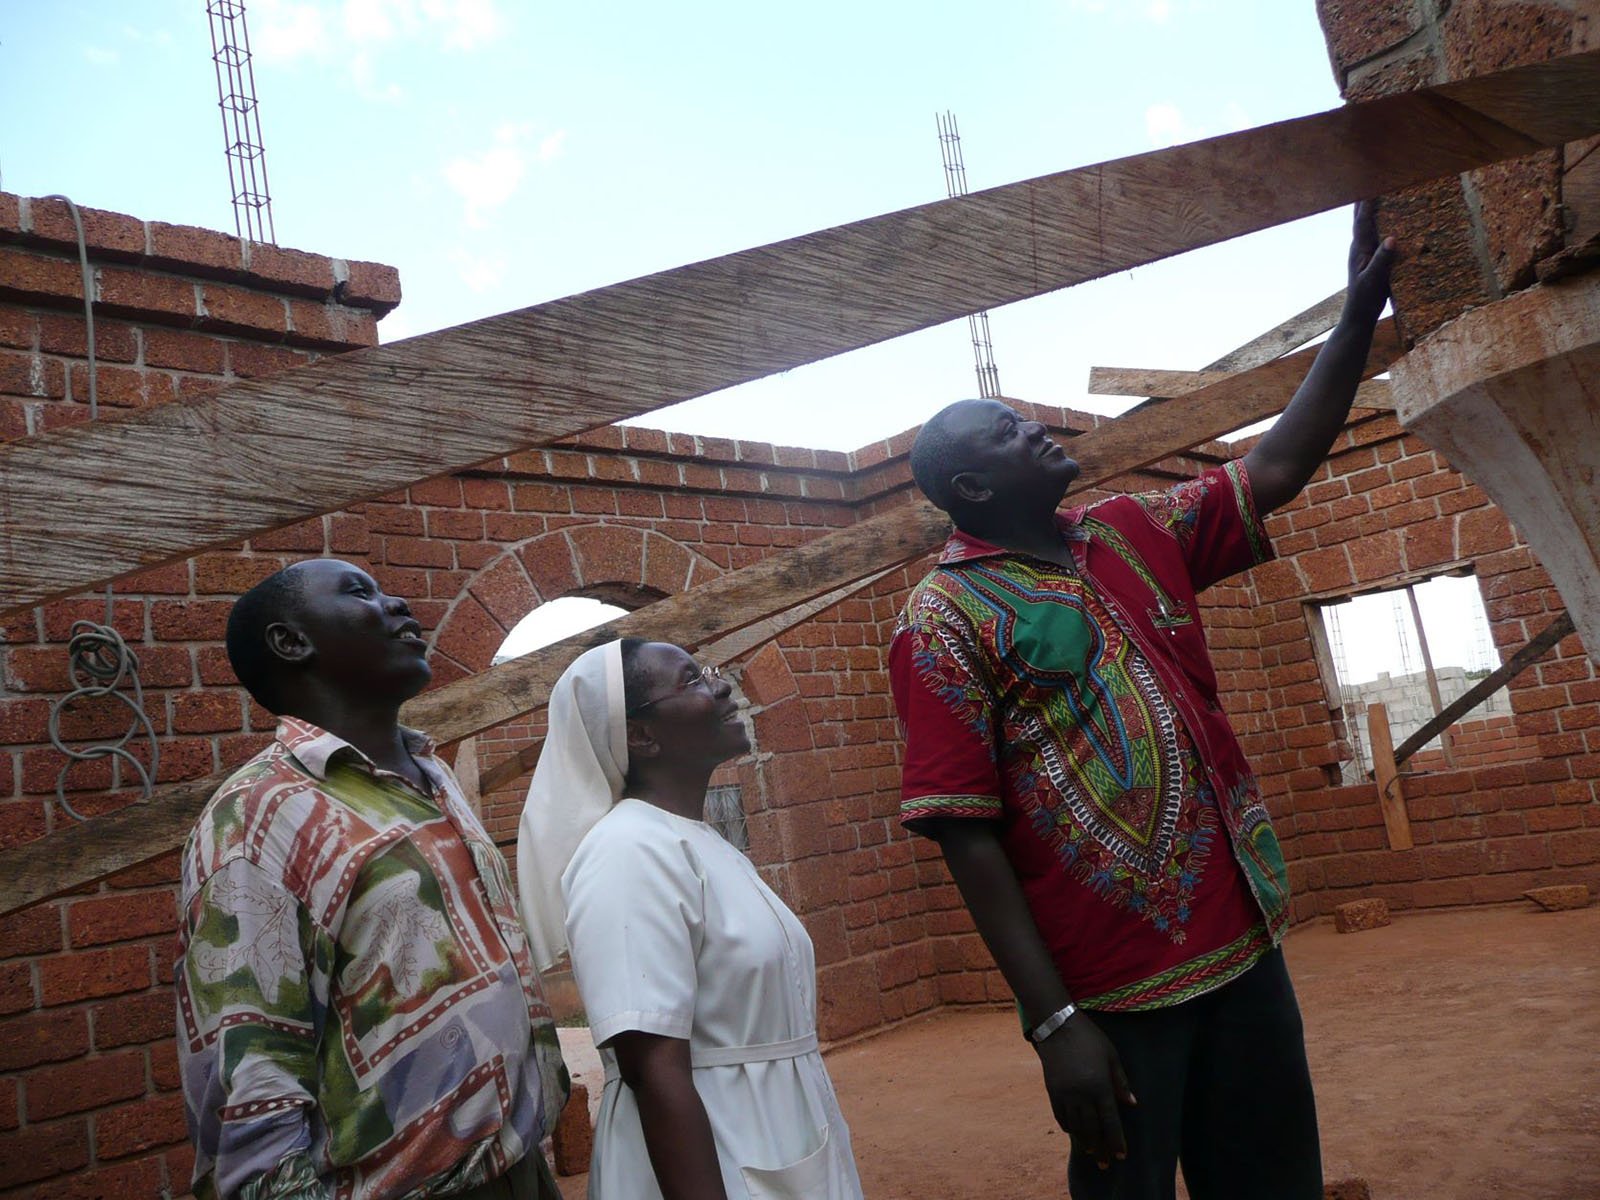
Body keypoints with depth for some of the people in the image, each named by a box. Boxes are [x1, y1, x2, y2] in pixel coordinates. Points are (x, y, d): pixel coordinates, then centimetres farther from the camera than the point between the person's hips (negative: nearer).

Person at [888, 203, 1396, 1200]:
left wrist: (1360, 314, 10)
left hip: (1242, 944, 7)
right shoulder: (944, 618, -11)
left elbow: (1275, 472, 15)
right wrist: (1053, 1024, -17)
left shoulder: (1137, 537, 9)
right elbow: (967, 834, -15)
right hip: (1110, 994, -6)